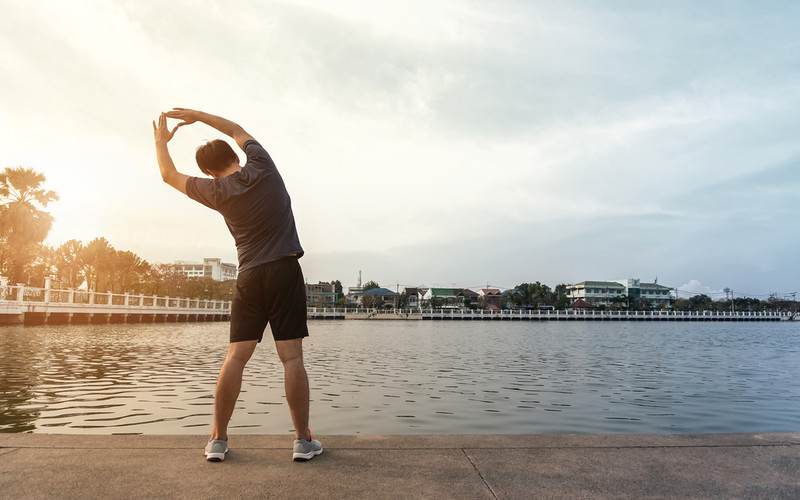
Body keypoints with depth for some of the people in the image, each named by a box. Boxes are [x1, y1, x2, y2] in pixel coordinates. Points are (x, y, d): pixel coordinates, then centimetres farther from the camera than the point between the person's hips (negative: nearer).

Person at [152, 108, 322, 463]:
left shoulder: (216, 191, 2)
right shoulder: (262, 166, 2)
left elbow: (170, 175, 20)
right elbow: (238, 131, 23)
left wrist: (160, 140, 35)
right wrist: (198, 116, 29)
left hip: (249, 276, 1)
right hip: (286, 270, 0)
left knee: (236, 356, 6)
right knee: (291, 356, -4)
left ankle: (218, 439, 12)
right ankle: (303, 440, 2)